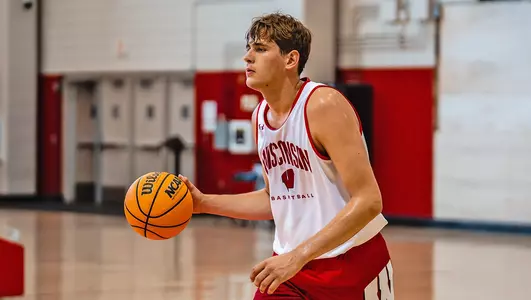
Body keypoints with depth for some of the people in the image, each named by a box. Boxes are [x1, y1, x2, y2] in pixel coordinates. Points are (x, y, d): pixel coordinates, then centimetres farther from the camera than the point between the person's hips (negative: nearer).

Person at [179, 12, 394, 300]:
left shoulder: (324, 104, -17)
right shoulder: (260, 115, 6)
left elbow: (368, 200, -23)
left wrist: (298, 256, -28)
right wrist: (204, 203, 7)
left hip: (351, 265, -6)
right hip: (291, 264, 6)